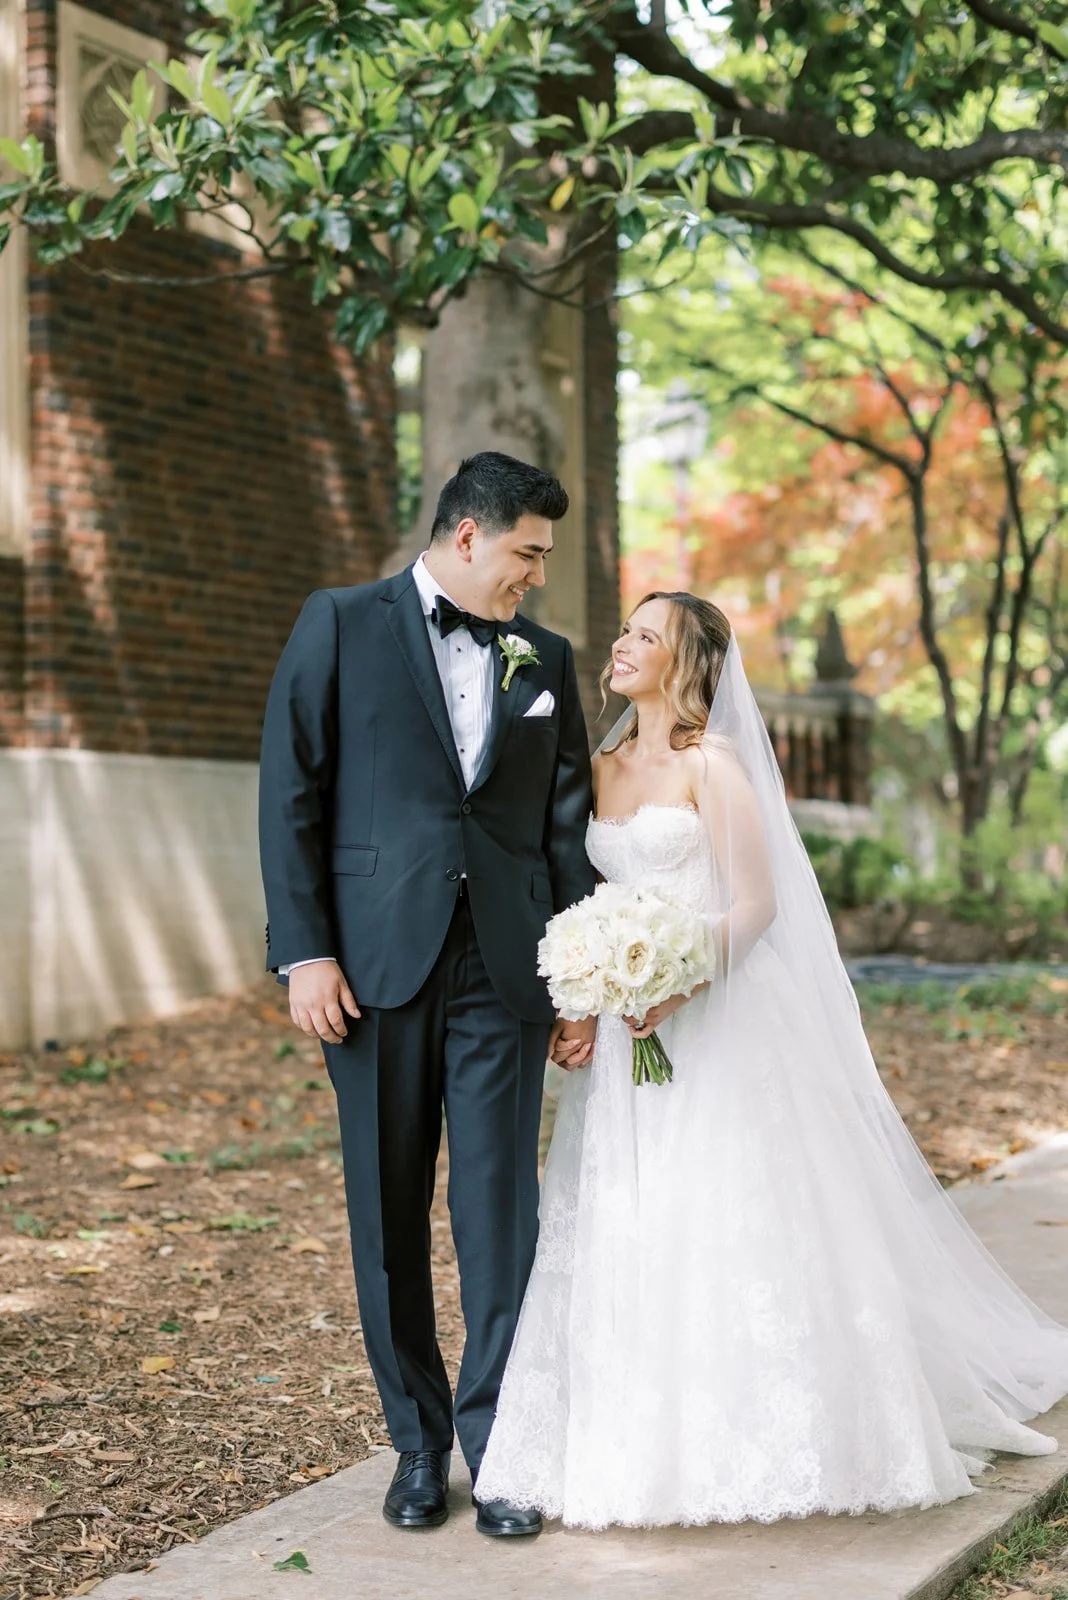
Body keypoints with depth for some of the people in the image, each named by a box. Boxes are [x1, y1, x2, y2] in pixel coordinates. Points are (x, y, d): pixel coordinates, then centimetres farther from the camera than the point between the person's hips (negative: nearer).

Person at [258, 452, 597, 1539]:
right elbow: (290, 794, -1)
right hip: (375, 964, -2)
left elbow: (568, 826, 13)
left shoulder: (545, 658, 13)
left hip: (503, 969, 2)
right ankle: (418, 1439, 20)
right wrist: (305, 952, -9)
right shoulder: (341, 625, 3)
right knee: (389, 1214, 6)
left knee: (501, 1207, -1)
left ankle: (496, 1441, 9)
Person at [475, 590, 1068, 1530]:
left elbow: (757, 903, -12)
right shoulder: (603, 769, 13)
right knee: (622, 1229, 5)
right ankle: (648, 1436, 14)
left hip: (718, 1023, -7)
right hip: (628, 1029, 7)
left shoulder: (713, 765, -7)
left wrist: (679, 981, -23)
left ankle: (746, 1439, 4)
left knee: (725, 1217, -6)